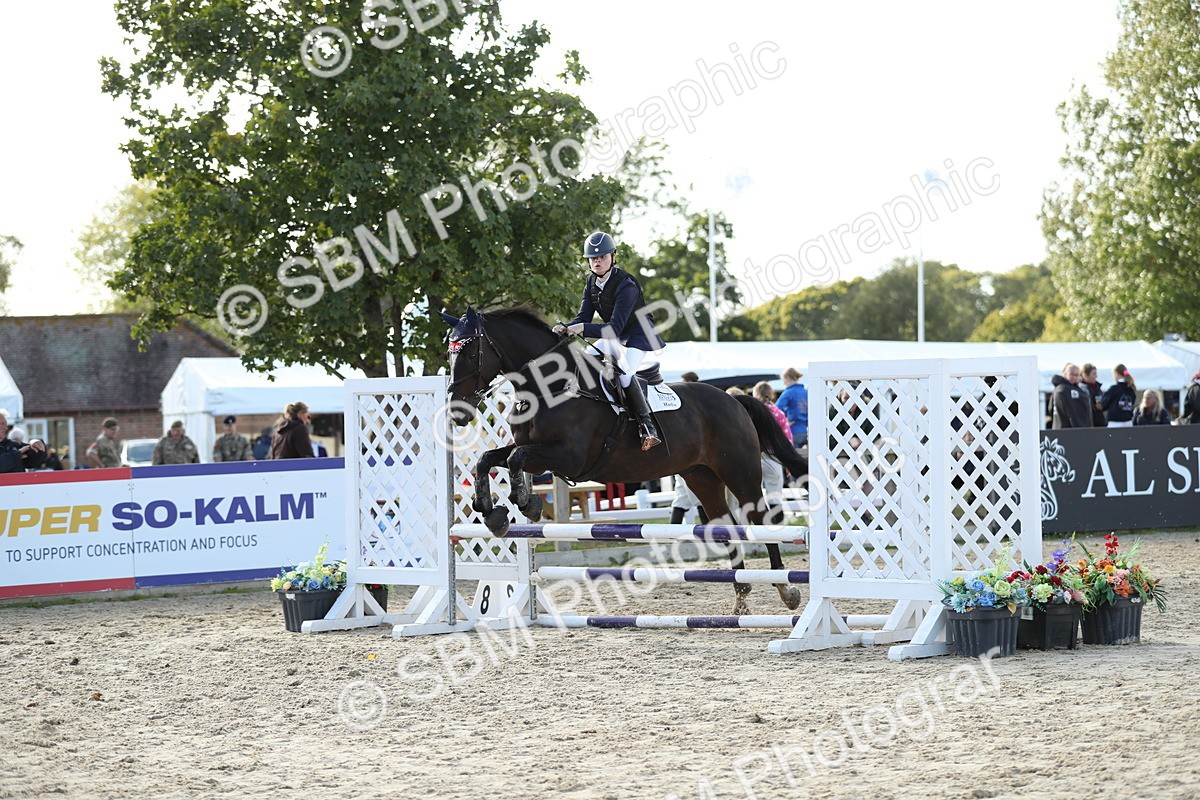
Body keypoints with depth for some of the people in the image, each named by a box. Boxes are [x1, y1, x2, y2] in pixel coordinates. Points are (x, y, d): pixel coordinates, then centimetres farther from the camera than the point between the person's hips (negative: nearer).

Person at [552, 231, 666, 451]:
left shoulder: (625, 285, -26)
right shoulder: (592, 282, 0)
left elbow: (615, 328, -31)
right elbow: (584, 317, 0)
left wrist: (583, 328, -41)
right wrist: (565, 328, -22)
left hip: (638, 336, -9)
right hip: (614, 339, 9)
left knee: (624, 373, -33)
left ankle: (647, 427, -31)